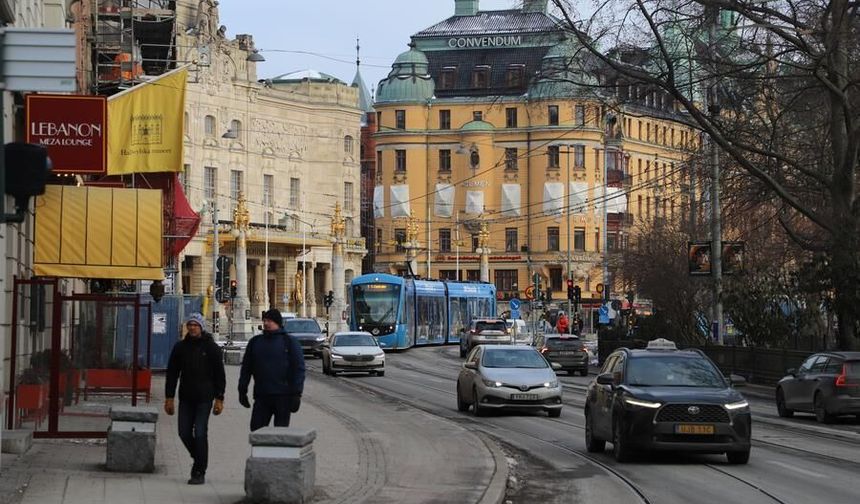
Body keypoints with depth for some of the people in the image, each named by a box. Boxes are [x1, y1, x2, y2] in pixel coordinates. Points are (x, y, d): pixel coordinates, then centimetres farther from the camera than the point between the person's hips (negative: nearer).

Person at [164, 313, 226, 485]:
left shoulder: (211, 348, -1)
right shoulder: (180, 347, 7)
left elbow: (219, 375, 0)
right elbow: (172, 373, 10)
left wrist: (219, 399, -6)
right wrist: (169, 397, 4)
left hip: (204, 398, -4)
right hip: (186, 398, 4)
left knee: (200, 433, -9)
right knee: (184, 433, 2)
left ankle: (199, 472, -4)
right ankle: (198, 459, 27)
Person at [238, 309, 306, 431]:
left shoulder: (290, 342, 0)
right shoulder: (255, 342, 12)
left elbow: (299, 369, -5)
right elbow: (246, 368, 16)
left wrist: (296, 394, -12)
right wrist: (242, 391, 10)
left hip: (283, 397, -3)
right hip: (261, 396, 3)